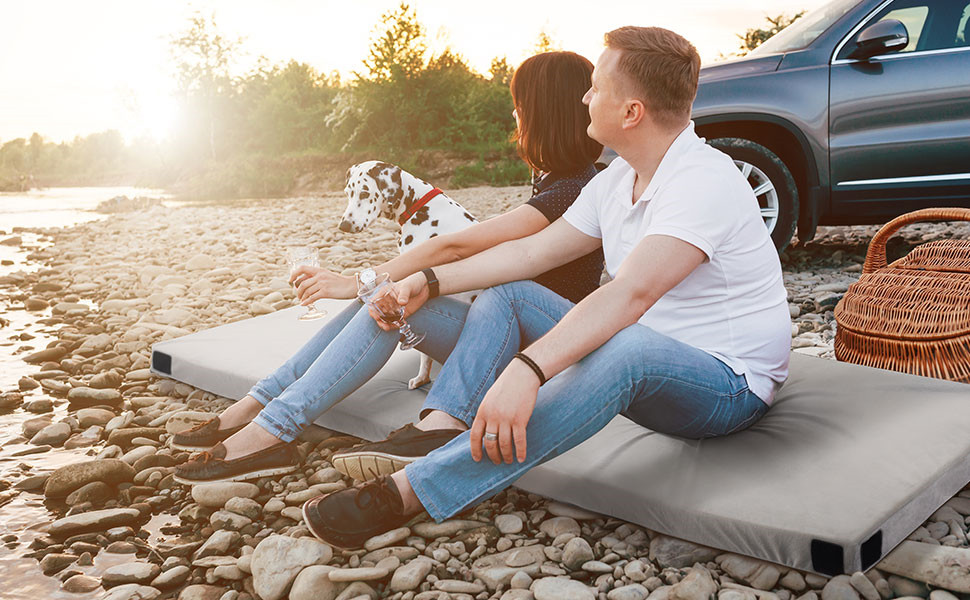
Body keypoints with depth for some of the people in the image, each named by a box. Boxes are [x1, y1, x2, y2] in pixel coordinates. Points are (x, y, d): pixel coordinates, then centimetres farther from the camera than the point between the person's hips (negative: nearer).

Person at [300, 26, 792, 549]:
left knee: (628, 346, -41)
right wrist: (432, 281, 3)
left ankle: (407, 492, -41)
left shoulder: (705, 181, -22)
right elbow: (533, 252, 10)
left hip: (730, 385, -8)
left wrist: (526, 370, -48)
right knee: (507, 295, 2)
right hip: (640, 365, 9)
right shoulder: (618, 177, 6)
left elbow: (631, 293, -37)